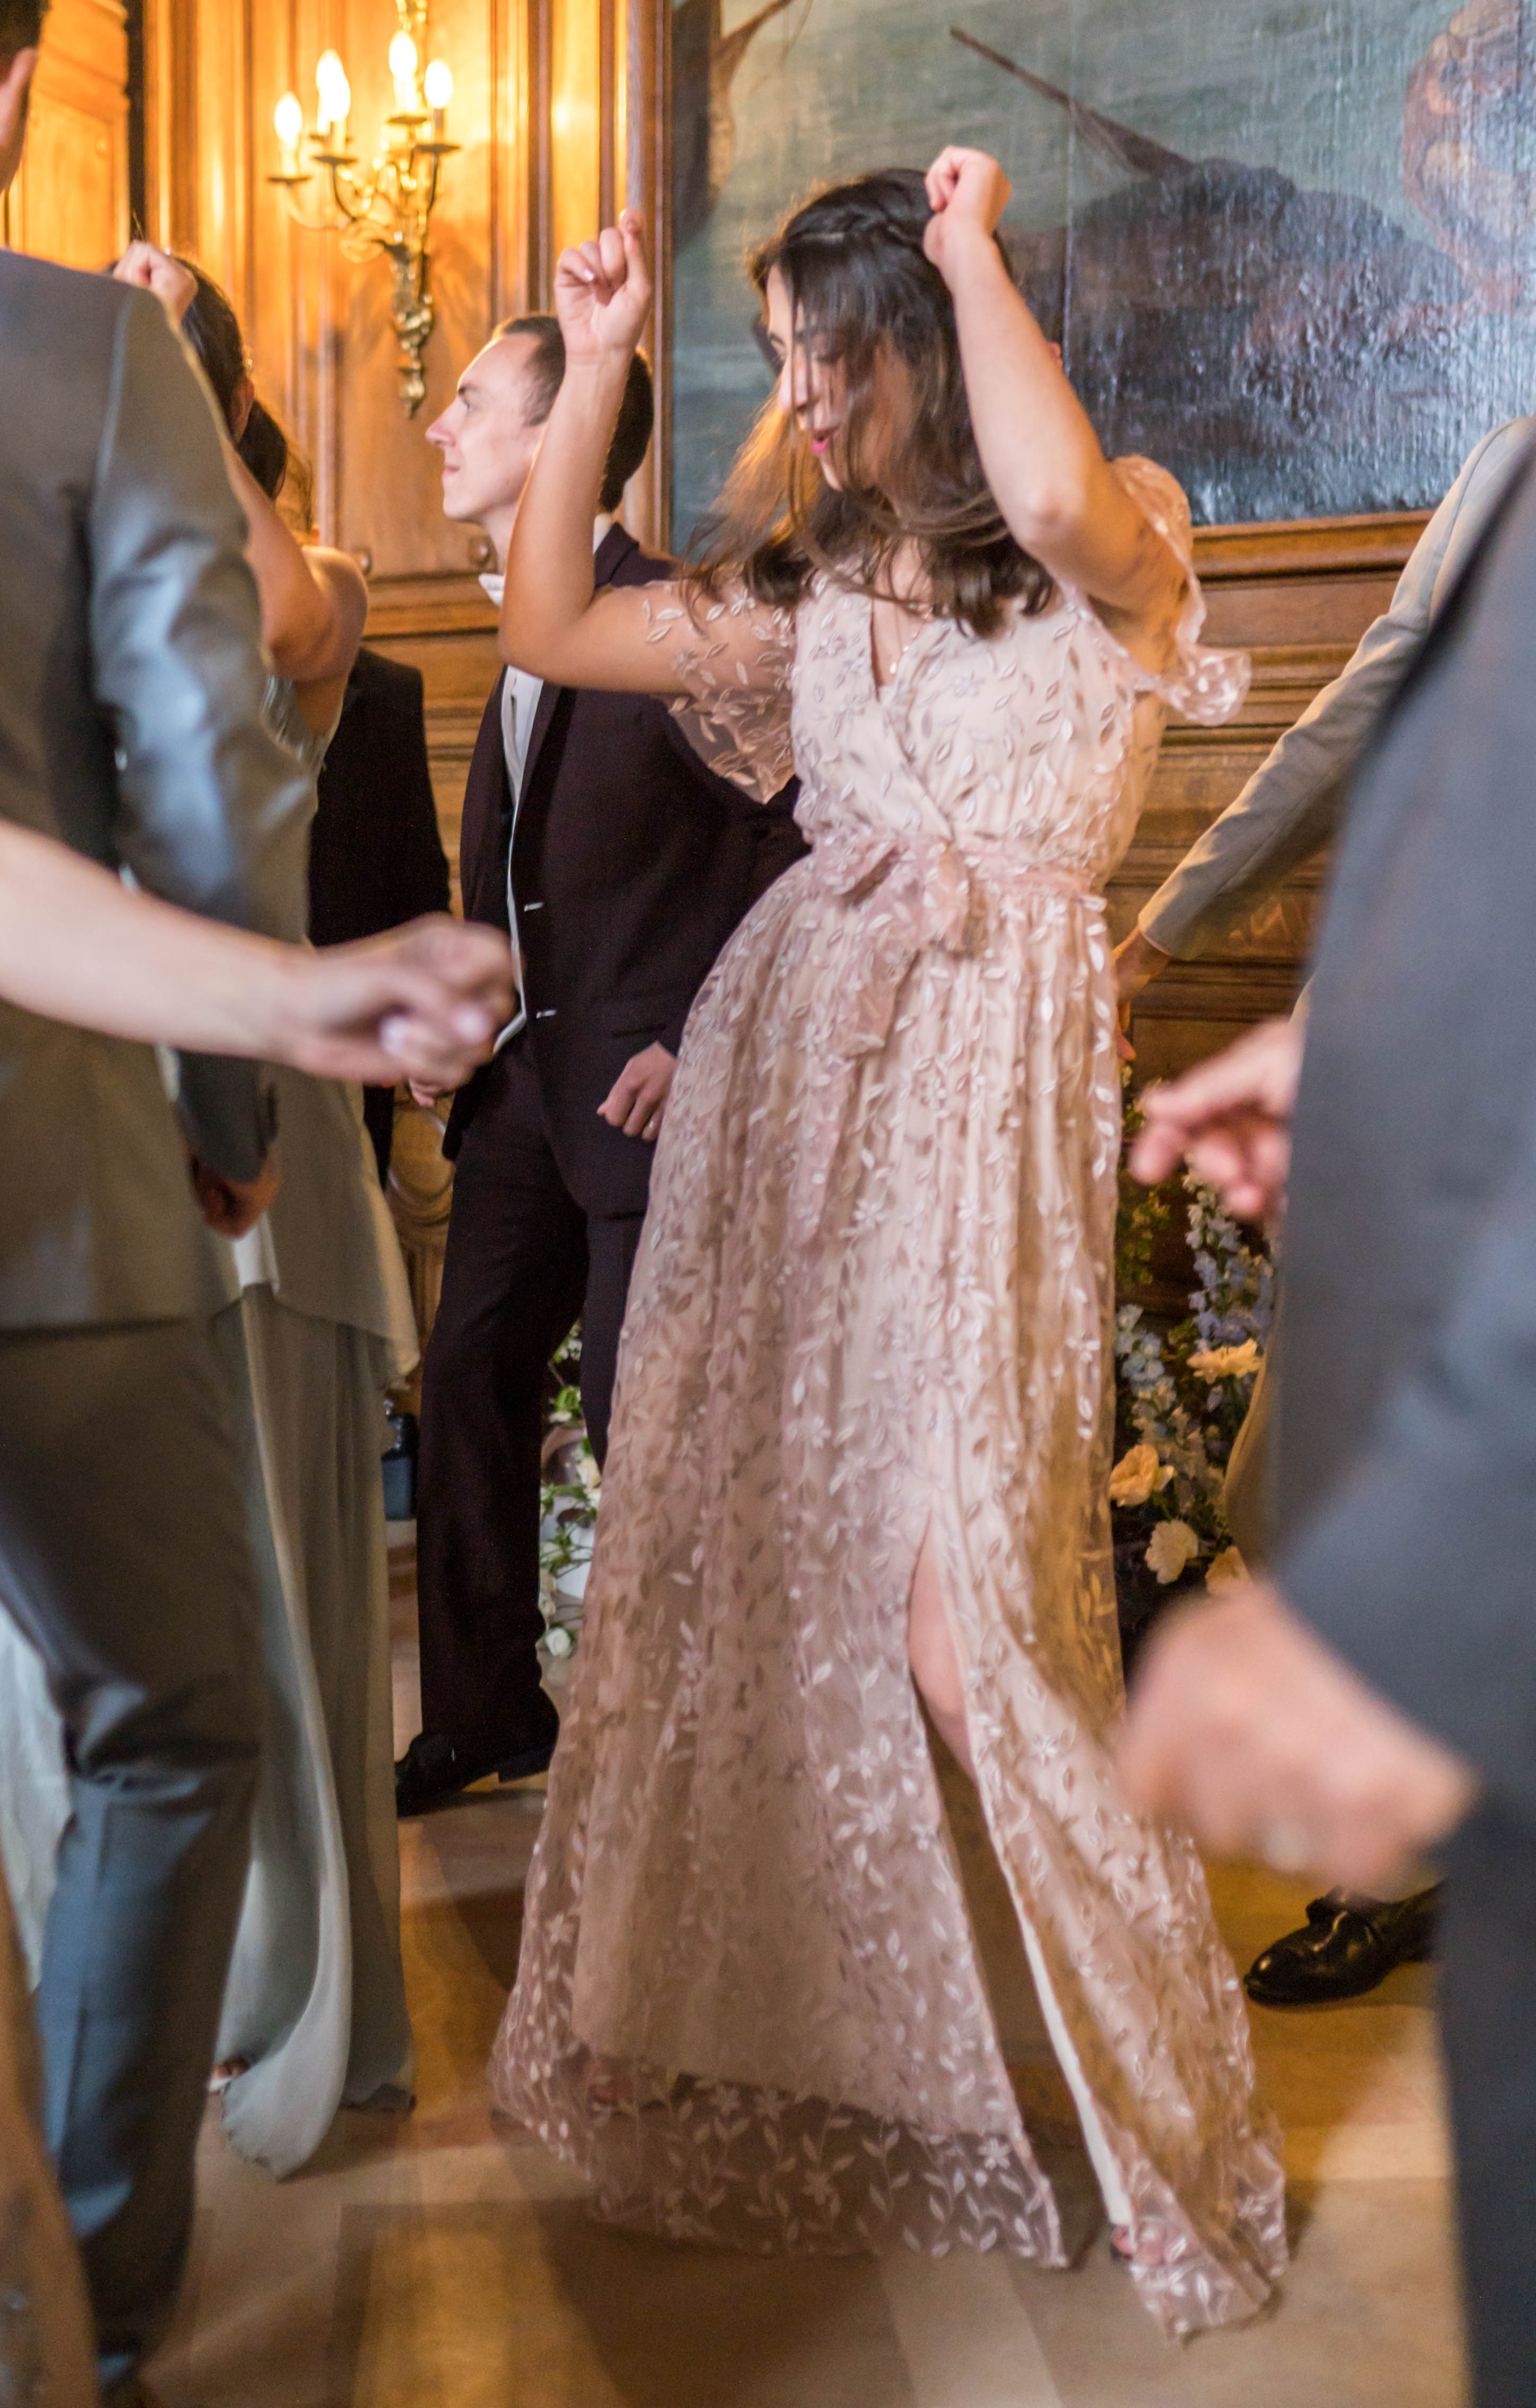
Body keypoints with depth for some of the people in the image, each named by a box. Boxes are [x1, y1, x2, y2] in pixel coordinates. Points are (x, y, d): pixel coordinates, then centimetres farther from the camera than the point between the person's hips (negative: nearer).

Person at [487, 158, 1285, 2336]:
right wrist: (593, 368, 10)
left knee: (959, 1619, -11)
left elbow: (1051, 490, -26)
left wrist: (972, 244, -11)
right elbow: (549, 630, 15)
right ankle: (790, 2047, 29)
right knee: (758, 1567, 8)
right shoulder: (810, 583, 16)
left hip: (981, 1091, -6)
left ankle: (1142, 2083, 13)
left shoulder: (1111, 560, -1)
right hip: (783, 1067, 6)